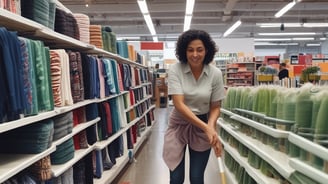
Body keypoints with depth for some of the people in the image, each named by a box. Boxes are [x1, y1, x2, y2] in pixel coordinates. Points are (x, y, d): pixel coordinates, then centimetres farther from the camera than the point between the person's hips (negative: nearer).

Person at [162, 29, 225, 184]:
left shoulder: (215, 73, -11)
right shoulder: (175, 70, -16)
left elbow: (215, 107, -3)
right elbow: (179, 105, -24)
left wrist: (211, 126, -24)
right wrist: (206, 127, -33)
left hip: (203, 127, 1)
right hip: (179, 125, 0)